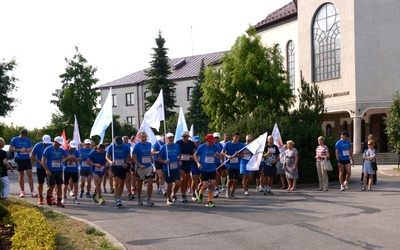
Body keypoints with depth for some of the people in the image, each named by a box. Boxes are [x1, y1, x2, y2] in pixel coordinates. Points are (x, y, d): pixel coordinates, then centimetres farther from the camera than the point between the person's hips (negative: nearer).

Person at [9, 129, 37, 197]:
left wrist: (27, 150, -14)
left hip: (27, 159, 2)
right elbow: (10, 149, -5)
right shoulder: (15, 140, -2)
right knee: (21, 176, 6)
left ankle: (32, 191, -7)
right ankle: (22, 191, 15)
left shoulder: (27, 140, 7)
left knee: (29, 174, -6)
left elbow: (31, 148, 8)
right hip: (19, 159, -2)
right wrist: (20, 150, -15)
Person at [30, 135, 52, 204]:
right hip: (40, 168, -1)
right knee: (40, 183, 7)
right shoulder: (38, 146, -12)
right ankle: (40, 197, 21)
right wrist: (39, 162, -18)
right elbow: (32, 156, -8)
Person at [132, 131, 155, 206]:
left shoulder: (149, 144, 5)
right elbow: (133, 158, -11)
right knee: (140, 184, 11)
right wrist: (140, 165, -22)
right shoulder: (137, 146, -10)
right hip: (140, 168, -3)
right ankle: (139, 198, 29)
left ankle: (149, 199, -1)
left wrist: (152, 160, 21)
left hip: (149, 167, 3)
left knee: (150, 183, -8)